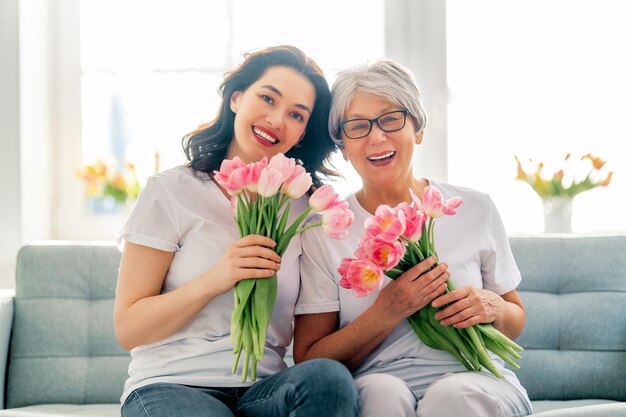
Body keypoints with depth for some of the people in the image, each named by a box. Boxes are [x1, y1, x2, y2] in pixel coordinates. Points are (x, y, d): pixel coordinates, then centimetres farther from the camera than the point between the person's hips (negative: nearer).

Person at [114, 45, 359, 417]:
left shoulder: (303, 209, 14)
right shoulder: (172, 191, 3)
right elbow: (128, 330, -2)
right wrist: (212, 282, -15)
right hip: (171, 386, -4)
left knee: (329, 377, -30)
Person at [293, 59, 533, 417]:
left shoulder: (475, 210, 7)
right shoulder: (324, 229, 2)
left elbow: (516, 323, 18)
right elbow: (308, 362, -2)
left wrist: (492, 308, -6)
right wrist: (386, 312, -16)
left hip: (476, 381, 1)